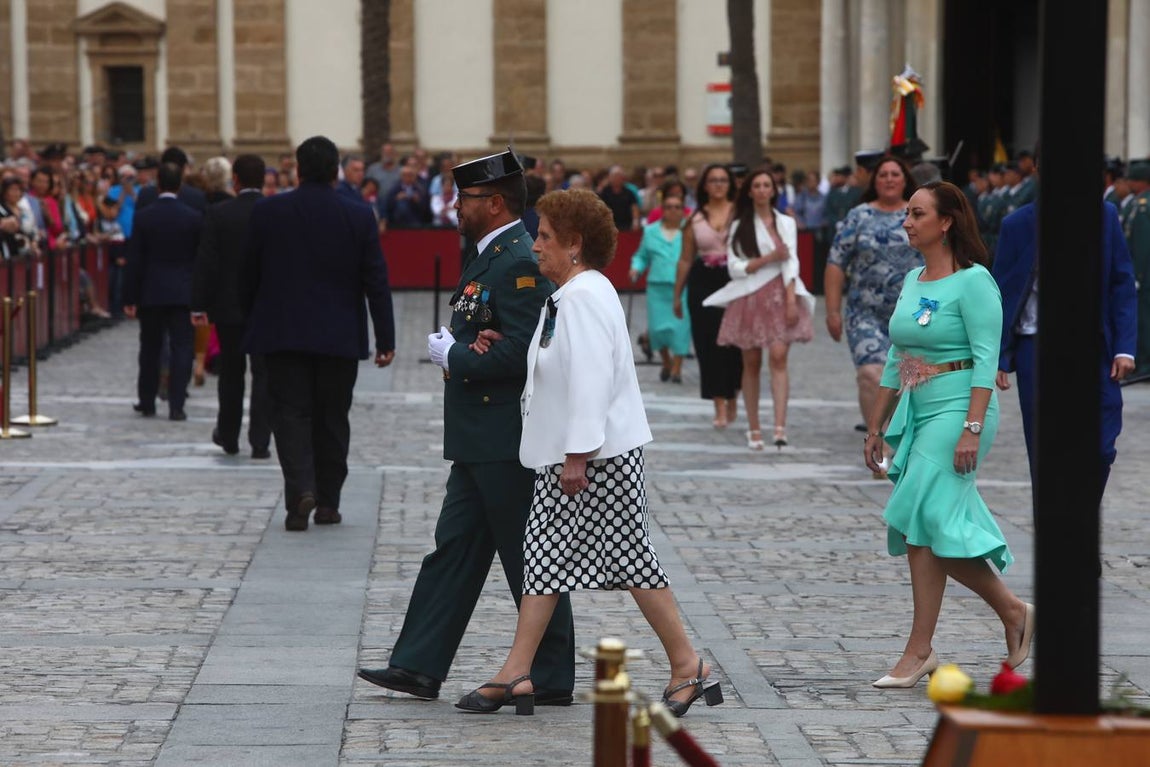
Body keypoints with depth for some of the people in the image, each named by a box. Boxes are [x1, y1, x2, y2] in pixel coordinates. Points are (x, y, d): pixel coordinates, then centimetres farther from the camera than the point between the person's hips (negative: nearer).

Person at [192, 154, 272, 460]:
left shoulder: (219, 214, -7)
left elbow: (205, 263, -8)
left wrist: (199, 306, -3)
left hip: (229, 306, 0)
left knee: (231, 374, 15)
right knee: (263, 375, 2)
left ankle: (228, 437, 27)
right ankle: (260, 442, -3)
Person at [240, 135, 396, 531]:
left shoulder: (267, 212, -4)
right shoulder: (359, 216, -4)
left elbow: (248, 275, 4)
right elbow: (376, 281, -3)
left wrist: (250, 320, 18)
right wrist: (385, 338, 1)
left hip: (282, 333, -1)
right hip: (340, 336, 1)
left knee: (291, 413, 1)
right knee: (332, 417, 10)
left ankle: (300, 488, -19)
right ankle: (328, 502, 14)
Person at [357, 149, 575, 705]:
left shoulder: (519, 262, -17)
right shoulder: (488, 256, 15)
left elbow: (520, 353, -25)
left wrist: (452, 357, -12)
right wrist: (451, 347, -4)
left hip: (507, 445, -11)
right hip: (481, 443, 11)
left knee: (528, 561, -1)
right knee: (454, 550, 11)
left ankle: (551, 680, 8)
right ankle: (419, 667, 15)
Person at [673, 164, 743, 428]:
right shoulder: (695, 219, 9)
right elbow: (685, 259, 13)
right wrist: (677, 295, 14)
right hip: (703, 282, 2)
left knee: (733, 342, 1)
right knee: (709, 344, -3)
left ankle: (732, 397, 27)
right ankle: (720, 409, 0)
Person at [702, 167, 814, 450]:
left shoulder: (786, 223, 11)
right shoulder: (739, 227, 10)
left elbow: (791, 262, 2)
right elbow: (734, 267, 1)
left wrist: (792, 299, -9)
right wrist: (768, 259, -9)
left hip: (779, 295, -1)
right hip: (749, 297, 1)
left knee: (778, 355, -16)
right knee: (752, 363, 3)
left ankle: (780, 427, -24)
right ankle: (754, 429, 10)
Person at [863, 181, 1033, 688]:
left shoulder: (973, 282, -9)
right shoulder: (912, 281, 15)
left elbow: (986, 360, -15)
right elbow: (895, 360, 20)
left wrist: (972, 428, -22)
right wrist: (876, 425, 19)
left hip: (957, 410, -8)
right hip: (917, 413, 8)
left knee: (921, 519, -13)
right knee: (935, 530, 4)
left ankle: (918, 651, -7)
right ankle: (1012, 612, 17)